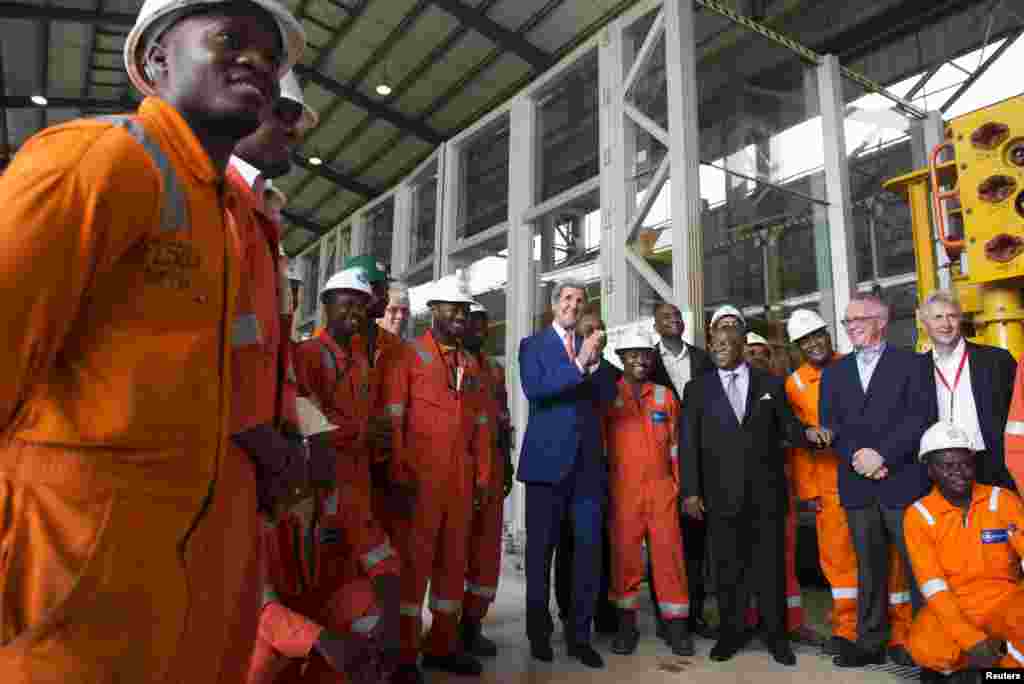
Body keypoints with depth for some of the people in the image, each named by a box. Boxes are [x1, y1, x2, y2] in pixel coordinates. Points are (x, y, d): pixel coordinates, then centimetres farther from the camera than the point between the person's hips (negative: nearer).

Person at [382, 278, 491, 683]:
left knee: (454, 558, 12)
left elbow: (480, 424, 16)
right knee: (413, 559, 0)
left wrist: (482, 475, 10)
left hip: (461, 479, 6)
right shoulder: (408, 354, -1)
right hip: (419, 476, -6)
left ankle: (442, 645, 27)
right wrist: (397, 473, -15)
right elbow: (392, 417, -9)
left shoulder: (470, 365, 16)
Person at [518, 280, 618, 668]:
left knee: (589, 546, 6)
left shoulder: (590, 345, 13)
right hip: (549, 457, -3)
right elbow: (534, 389, -14)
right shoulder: (533, 344, 3)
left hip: (587, 458, 4)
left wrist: (595, 360, -14)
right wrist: (578, 364, -20)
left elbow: (608, 394, 3)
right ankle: (539, 632, 23)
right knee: (541, 547, 7)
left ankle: (580, 634, 19)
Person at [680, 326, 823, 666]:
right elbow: (689, 442, 0)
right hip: (722, 493, 0)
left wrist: (807, 433, -15)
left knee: (771, 565, 10)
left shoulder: (770, 383, 7)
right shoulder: (697, 389, 4)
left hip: (766, 491, 1)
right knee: (727, 567, 9)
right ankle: (731, 633, 25)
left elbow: (786, 425, 8)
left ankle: (775, 635, 26)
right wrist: (690, 490, -6)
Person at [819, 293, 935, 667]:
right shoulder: (833, 372, 14)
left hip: (904, 481, -3)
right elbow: (829, 424, 6)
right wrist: (858, 457, -9)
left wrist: (882, 454, -16)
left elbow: (922, 416, -8)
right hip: (857, 486, 4)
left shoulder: (910, 363, 3)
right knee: (869, 568, 11)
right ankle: (870, 642, 19)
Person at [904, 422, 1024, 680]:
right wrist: (971, 640, -22)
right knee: (925, 649, -32)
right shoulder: (919, 515, -7)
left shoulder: (1003, 500, -1)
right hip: (951, 607, -1)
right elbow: (932, 584, -12)